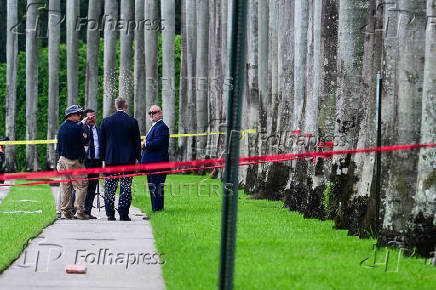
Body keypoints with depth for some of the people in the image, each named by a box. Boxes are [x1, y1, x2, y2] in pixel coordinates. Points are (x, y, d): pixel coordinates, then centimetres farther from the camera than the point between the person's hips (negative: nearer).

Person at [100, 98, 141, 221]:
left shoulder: (106, 121, 2)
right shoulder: (132, 122, -3)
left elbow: (102, 142, 7)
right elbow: (137, 142, 1)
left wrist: (103, 157, 15)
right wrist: (138, 158, 10)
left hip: (111, 159, 1)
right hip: (128, 159, -1)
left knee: (109, 188, 6)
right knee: (126, 188, 1)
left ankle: (110, 214, 4)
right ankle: (123, 214, -3)